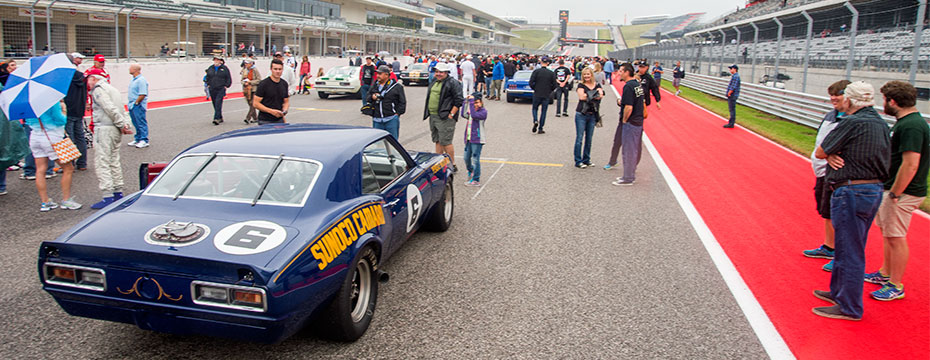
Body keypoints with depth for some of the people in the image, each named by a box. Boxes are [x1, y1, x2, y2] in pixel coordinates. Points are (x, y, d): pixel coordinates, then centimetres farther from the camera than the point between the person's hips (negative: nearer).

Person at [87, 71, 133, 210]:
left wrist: (122, 125, -13)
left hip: (104, 129, -9)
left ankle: (108, 197, -12)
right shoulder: (111, 88, 22)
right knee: (114, 161, 15)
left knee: (102, 162, -8)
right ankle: (118, 193, 20)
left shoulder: (98, 89, -7)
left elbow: (110, 108, -17)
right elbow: (122, 110, 17)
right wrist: (126, 124, 5)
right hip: (115, 130, 9)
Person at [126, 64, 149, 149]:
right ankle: (137, 139, 22)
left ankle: (144, 141, -3)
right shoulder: (133, 80, 15)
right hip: (132, 106, 10)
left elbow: (142, 95, -22)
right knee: (136, 124, 15)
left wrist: (136, 103, -16)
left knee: (141, 123, -6)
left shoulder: (141, 80, -16)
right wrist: (131, 103, 15)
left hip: (138, 106, -10)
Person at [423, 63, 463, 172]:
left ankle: (452, 165, 2)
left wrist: (451, 114, -17)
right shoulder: (434, 81, 16)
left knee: (445, 142, -8)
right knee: (437, 141, 14)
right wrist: (429, 113, 19)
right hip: (433, 116, 8)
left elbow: (459, 100, -14)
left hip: (445, 118, -8)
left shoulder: (453, 83, -9)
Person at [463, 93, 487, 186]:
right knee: (466, 158, 16)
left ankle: (476, 180, 2)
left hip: (477, 140, -8)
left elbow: (474, 115, -27)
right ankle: (470, 172, 42)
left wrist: (471, 101, -23)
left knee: (475, 159, -5)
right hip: (469, 139, 8)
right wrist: (466, 101, 1)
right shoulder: (472, 110, 14)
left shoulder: (483, 111, -11)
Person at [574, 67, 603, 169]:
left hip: (592, 115, 4)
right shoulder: (581, 85, 2)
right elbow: (581, 96, -15)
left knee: (589, 139, 9)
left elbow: (600, 96, -6)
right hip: (581, 115, -4)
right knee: (579, 138, -4)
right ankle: (578, 161, 1)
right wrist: (595, 94, -10)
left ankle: (586, 160, 19)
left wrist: (587, 95, -15)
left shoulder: (597, 85, 11)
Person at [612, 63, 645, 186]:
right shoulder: (638, 85, 11)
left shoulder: (628, 86, -18)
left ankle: (628, 178, 6)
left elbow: (629, 107, -24)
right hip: (639, 121, 9)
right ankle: (631, 174, 27)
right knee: (636, 150, 15)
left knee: (628, 151, -1)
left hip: (630, 123, -9)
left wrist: (624, 120, -11)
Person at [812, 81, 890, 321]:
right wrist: (834, 155, -4)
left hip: (852, 193, -9)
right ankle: (838, 292, 35)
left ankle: (849, 308, 9)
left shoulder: (852, 123, -17)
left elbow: (820, 152, -11)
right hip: (874, 190, 9)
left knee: (850, 252, 0)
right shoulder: (881, 124, 11)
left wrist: (830, 155, 8)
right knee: (849, 248, 21)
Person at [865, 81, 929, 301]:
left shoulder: (911, 126, -22)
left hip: (902, 192, -10)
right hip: (891, 188, 10)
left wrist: (894, 193, -22)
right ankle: (886, 274, 35)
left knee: (895, 238, -2)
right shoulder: (905, 122, 11)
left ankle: (896, 286, 9)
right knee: (888, 233, 21)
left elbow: (911, 164, -27)